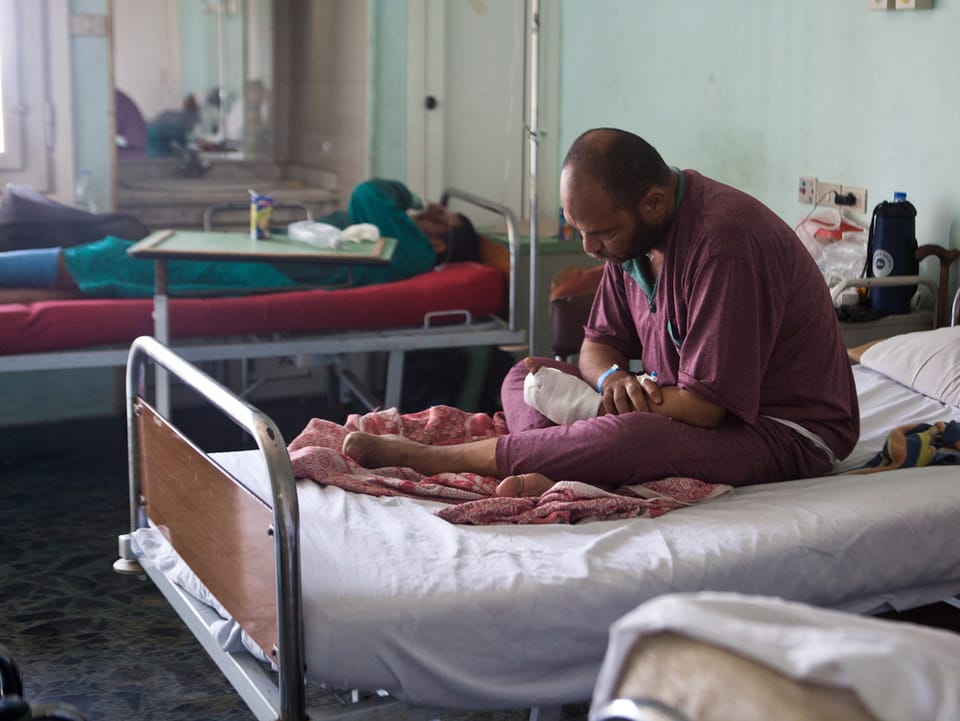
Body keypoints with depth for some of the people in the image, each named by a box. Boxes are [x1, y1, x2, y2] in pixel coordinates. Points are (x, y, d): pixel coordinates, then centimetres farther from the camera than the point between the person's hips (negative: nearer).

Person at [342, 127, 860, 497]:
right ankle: (554, 479, -29)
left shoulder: (725, 238, -27)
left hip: (786, 433, -9)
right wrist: (614, 379, -15)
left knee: (629, 436, -38)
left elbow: (707, 404, -28)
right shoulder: (632, 231, 2)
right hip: (691, 403, 9)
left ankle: (431, 458, -25)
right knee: (525, 375, 2)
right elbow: (598, 345, 9)